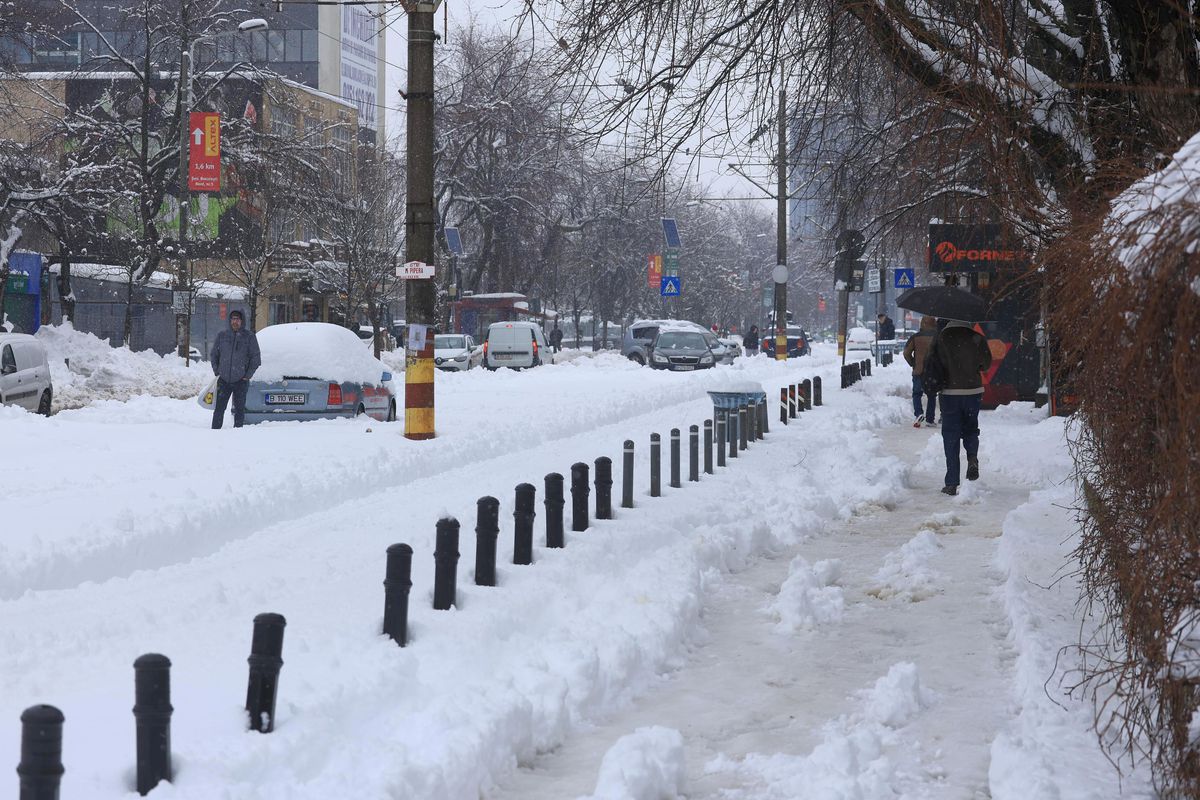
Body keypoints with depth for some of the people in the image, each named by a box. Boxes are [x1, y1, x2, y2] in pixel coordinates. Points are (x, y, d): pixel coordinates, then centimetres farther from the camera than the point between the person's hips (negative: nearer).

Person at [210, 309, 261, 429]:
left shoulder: (249, 336, 0)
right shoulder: (222, 335, 7)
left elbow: (255, 358, 1)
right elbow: (214, 354, 16)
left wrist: (248, 375, -5)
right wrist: (217, 372, 6)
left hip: (241, 380, -2)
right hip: (224, 380, 2)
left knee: (239, 409, 3)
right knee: (219, 408, 1)